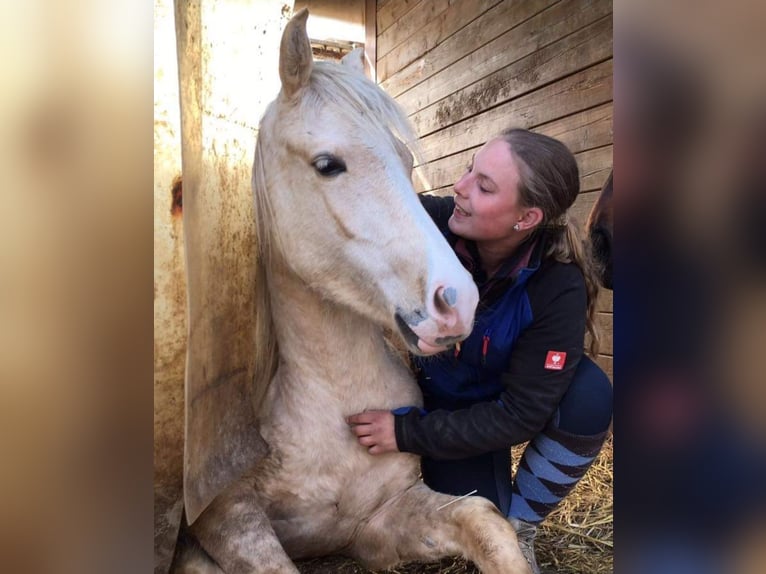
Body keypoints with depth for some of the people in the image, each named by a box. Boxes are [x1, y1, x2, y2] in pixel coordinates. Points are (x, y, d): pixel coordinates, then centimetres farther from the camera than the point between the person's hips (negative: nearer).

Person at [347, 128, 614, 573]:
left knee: (591, 396, -31)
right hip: (446, 400, 1)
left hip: (519, 406, 0)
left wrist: (407, 432, -29)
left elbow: (521, 415, -28)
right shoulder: (436, 222, -27)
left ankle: (520, 527, -3)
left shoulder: (560, 290, -31)